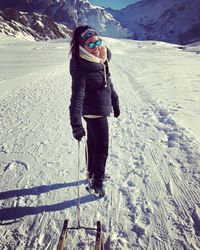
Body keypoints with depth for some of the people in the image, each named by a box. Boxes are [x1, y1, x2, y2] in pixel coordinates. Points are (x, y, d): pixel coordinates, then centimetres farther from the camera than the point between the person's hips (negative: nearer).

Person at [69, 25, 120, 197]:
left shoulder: (101, 60, 1)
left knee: (93, 144, 21)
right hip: (94, 112, -8)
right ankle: (97, 183, 21)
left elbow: (108, 83, 13)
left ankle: (92, 174, 41)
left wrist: (115, 103, 18)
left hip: (101, 109, 8)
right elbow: (77, 96, -28)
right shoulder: (81, 67, -23)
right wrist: (76, 123, -33)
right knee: (102, 147, 2)